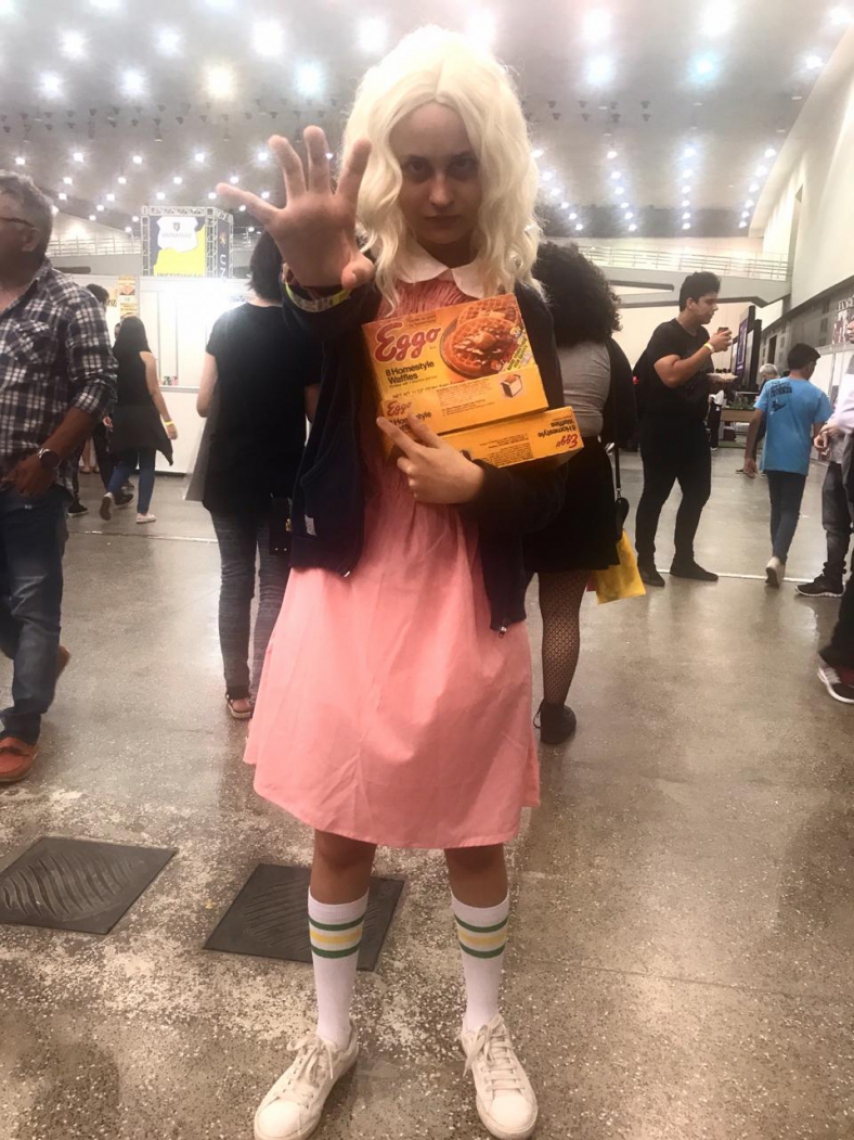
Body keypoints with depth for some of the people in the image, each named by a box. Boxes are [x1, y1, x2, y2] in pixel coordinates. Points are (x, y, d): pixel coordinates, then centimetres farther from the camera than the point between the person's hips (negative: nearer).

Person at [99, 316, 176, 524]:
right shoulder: (146, 357, -8)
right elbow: (154, 391, -11)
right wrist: (168, 421, -7)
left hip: (121, 416, 5)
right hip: (143, 416, -5)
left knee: (126, 461, 19)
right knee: (146, 464, 4)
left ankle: (110, 493, -5)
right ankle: (142, 512, 4)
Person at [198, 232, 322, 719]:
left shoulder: (226, 323, 1)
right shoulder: (305, 332, -8)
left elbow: (204, 402, 2)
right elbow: (317, 412, -5)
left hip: (229, 474, 4)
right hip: (282, 478, -3)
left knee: (235, 580, 12)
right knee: (276, 586, 6)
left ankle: (238, 691, 19)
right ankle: (263, 693, 7)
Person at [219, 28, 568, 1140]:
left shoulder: (521, 307, 1)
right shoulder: (350, 284, -1)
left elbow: (551, 483, 1)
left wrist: (475, 486, -18)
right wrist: (310, 289, -39)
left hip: (466, 617, 0)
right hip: (346, 604, 0)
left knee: (475, 835, 15)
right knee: (340, 834, 14)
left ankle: (484, 1025, 43)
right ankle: (332, 1035, 40)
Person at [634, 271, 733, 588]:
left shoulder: (702, 335, 12)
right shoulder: (666, 333, -12)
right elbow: (672, 375, -27)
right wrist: (710, 348, -24)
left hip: (693, 428, 8)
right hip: (662, 429, -8)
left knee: (698, 492, 11)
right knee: (655, 494, -2)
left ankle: (683, 559, 22)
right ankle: (644, 561, 8)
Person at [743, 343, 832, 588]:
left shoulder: (771, 387, 2)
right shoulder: (816, 395, -3)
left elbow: (755, 421, -4)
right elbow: (819, 435, -6)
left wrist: (748, 455, -1)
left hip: (772, 459, 3)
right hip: (797, 461, -3)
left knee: (777, 508, 15)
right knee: (790, 510, 1)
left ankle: (778, 558, 21)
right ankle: (777, 557, -20)